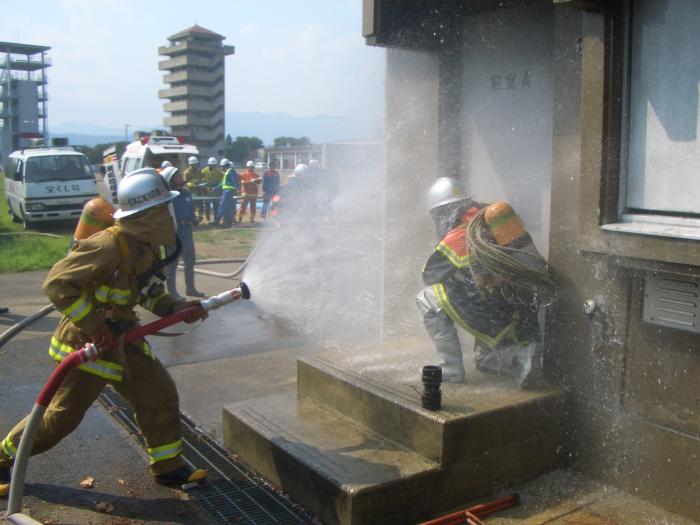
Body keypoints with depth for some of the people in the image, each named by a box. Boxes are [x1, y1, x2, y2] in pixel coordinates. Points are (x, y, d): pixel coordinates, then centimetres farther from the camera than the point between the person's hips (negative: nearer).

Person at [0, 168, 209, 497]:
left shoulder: (145, 247, 2)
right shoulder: (109, 246, -27)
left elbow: (149, 293, 16)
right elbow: (56, 284, -27)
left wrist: (179, 308, 1)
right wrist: (95, 328, -29)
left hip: (122, 340, 8)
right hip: (86, 344, -8)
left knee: (159, 394, 6)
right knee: (63, 415, 5)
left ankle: (168, 466, 20)